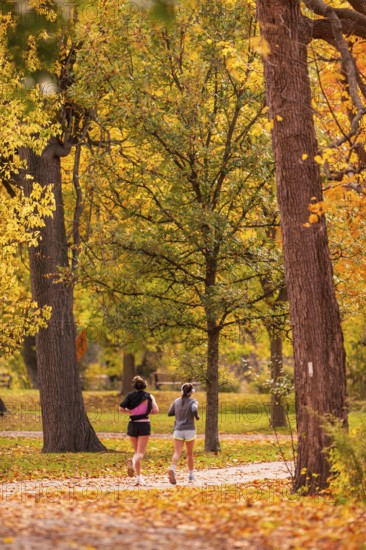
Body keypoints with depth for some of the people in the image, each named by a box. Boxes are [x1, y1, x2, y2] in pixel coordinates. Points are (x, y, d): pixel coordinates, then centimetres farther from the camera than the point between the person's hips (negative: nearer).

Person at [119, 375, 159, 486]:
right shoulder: (149, 396, 2)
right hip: (144, 425, -2)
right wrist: (147, 412, 11)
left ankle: (139, 477, 12)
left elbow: (121, 408, -9)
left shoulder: (130, 395, 3)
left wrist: (129, 411, 9)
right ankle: (133, 462, -41)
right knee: (140, 453, -5)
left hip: (132, 425, 2)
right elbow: (156, 410, -8)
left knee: (137, 451, 17)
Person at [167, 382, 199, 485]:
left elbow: (170, 413, 12)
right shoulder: (193, 402, -5)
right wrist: (197, 416, -6)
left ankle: (172, 468, -36)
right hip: (189, 430, -2)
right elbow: (194, 410, -25)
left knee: (177, 453, -9)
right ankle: (191, 475, 23)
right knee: (190, 454, 15)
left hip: (178, 431, 2)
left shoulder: (176, 401, 6)